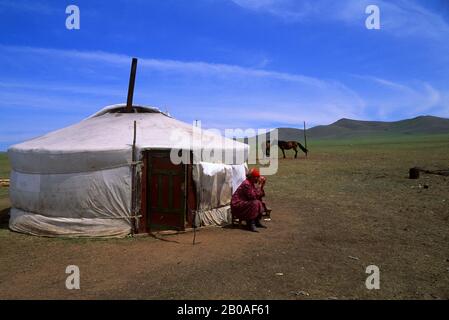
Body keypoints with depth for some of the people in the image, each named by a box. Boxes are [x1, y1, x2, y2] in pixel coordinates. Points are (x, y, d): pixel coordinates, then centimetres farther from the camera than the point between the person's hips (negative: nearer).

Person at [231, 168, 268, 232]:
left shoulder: (252, 183, 8)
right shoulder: (246, 184, -21)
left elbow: (261, 195, 8)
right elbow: (253, 196, -25)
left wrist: (261, 186, -5)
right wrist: (259, 186, -20)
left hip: (244, 202, 10)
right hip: (237, 205, -10)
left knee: (260, 203, 4)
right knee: (255, 203, -27)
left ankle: (257, 222, 9)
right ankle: (250, 224, -19)